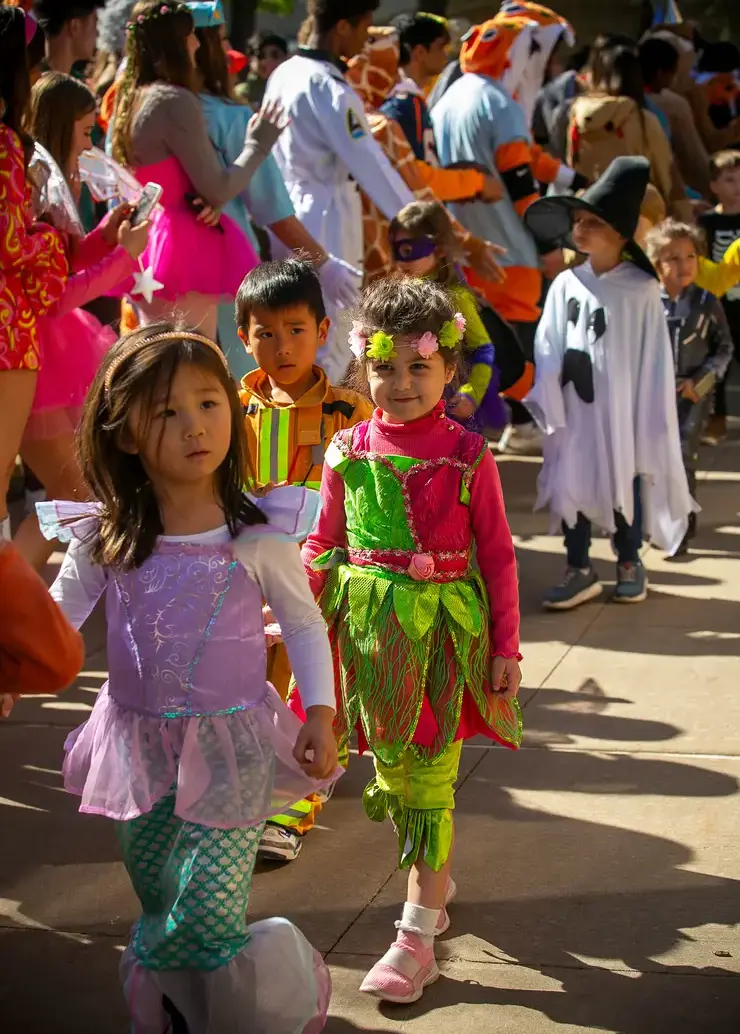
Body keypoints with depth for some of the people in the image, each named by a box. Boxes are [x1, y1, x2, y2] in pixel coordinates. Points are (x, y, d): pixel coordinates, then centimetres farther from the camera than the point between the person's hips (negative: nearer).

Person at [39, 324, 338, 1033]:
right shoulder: (103, 536, -3)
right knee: (160, 914, 13)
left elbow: (304, 624, 1)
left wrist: (320, 713, -7)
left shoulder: (259, 533, -9)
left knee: (206, 922, -10)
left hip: (230, 745, -3)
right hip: (138, 742, 3)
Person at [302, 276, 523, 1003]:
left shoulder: (467, 457, -6)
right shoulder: (348, 453, 2)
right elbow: (323, 547, 9)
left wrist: (505, 647, -2)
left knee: (428, 782, -1)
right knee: (390, 770, 13)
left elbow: (497, 555, -2)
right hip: (369, 633, 3)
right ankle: (435, 880, 37)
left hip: (444, 634, -3)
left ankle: (417, 938, 6)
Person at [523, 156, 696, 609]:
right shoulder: (566, 285, -1)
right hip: (576, 409, 3)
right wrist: (550, 408, -8)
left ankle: (630, 562, 31)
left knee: (626, 484, 13)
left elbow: (654, 360, -8)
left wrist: (651, 423, -8)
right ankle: (580, 570, 21)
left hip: (623, 410, -3)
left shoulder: (642, 290, -11)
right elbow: (549, 350, -1)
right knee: (571, 485, 8)